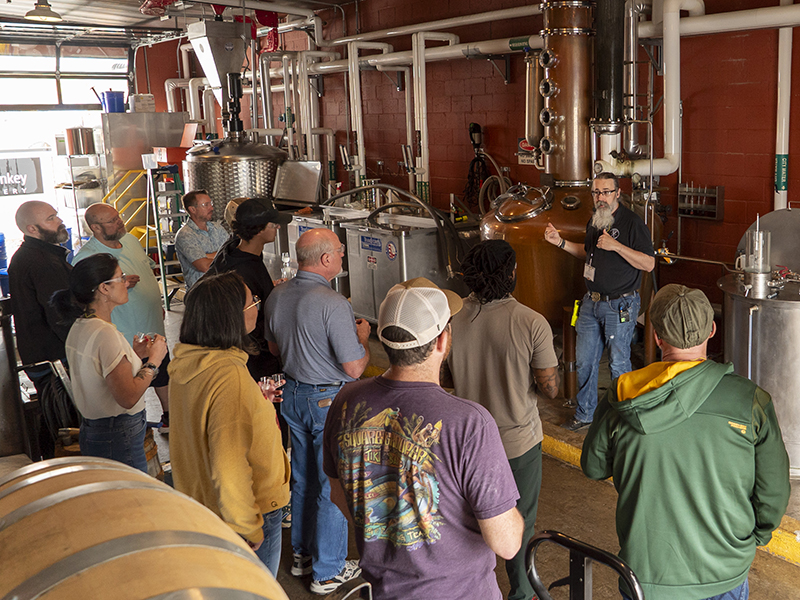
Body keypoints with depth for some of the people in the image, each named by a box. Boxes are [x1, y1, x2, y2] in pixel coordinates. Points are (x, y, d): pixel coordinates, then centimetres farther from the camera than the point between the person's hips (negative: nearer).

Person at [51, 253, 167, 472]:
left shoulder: (79, 327, 8)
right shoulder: (105, 334, -22)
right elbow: (128, 397, -24)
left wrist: (133, 354, 11)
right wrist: (153, 360, -13)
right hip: (119, 439, -10)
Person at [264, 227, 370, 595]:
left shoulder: (276, 296, -1)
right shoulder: (332, 303, -25)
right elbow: (354, 367, -21)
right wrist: (362, 336, -4)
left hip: (293, 395, 8)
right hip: (330, 401, -7)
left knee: (303, 478, 21)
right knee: (334, 486, 6)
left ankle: (302, 554, 36)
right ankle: (328, 571, 18)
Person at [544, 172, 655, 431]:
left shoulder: (631, 222, -13)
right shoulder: (595, 221, 10)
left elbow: (649, 263, -17)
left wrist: (616, 245, -26)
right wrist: (560, 242, 13)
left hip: (620, 305, -7)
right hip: (592, 302, 7)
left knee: (618, 363, 2)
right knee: (584, 360, 11)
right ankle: (585, 414, 26)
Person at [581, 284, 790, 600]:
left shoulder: (621, 400, -15)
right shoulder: (750, 400, -17)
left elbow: (594, 467, 1)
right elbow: (773, 493, -7)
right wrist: (754, 537, 12)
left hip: (646, 573, 0)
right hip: (723, 574, 0)